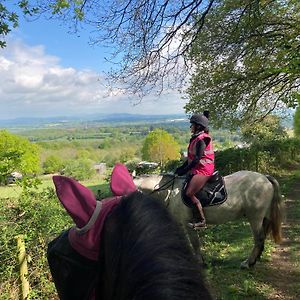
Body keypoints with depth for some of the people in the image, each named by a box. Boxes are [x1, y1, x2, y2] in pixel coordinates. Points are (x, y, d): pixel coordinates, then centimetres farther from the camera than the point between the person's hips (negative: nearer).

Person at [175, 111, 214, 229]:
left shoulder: (202, 139, -15)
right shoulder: (196, 138, 15)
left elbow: (197, 158, -21)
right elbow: (191, 157, 17)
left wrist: (184, 170, -18)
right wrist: (181, 168, 10)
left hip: (203, 169, -10)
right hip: (197, 169, 10)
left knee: (189, 193, -17)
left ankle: (202, 220, -10)